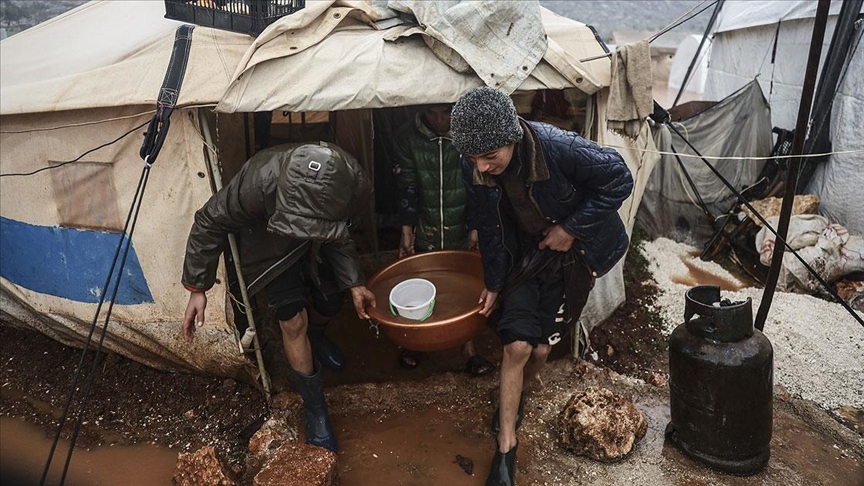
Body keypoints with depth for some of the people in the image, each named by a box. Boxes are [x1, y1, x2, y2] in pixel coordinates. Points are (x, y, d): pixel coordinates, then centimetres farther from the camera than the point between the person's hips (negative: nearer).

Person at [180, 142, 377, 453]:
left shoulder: (354, 185, -37)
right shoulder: (257, 182, -45)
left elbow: (339, 235, -13)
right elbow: (209, 224, -24)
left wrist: (354, 283, -19)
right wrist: (197, 288, -20)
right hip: (269, 241, -3)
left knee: (329, 305, 11)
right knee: (293, 320, -11)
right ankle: (315, 410, 8)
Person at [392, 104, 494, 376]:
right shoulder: (406, 138, -10)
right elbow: (406, 187, -7)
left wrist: (476, 228, -10)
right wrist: (406, 230, -10)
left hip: (462, 230, 0)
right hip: (426, 230, 1)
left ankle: (468, 348, 26)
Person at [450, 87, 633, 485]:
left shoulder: (558, 148, -33)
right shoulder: (474, 169, -19)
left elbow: (619, 180, -20)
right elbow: (489, 228, -4)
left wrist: (571, 229, -21)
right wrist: (493, 283, 6)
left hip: (572, 250, -1)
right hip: (523, 254, 2)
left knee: (541, 347, 4)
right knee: (517, 344, -9)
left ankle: (514, 397, 38)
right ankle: (505, 451, 5)